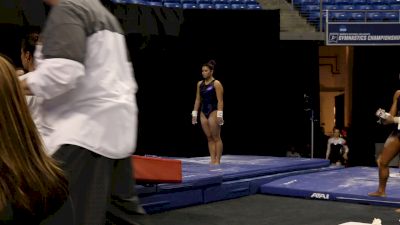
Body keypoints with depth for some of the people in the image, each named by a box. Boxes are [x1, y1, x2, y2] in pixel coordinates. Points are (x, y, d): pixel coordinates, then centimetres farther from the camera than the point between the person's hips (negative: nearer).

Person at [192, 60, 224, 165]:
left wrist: (220, 115, -18)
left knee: (216, 138, -3)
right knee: (209, 138, 7)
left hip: (213, 112, -6)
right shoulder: (200, 84, 10)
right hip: (204, 113, 6)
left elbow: (220, 100, -12)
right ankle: (212, 159, 9)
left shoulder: (216, 84, -8)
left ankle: (217, 160, 0)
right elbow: (198, 100, 14)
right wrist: (194, 113, 9)